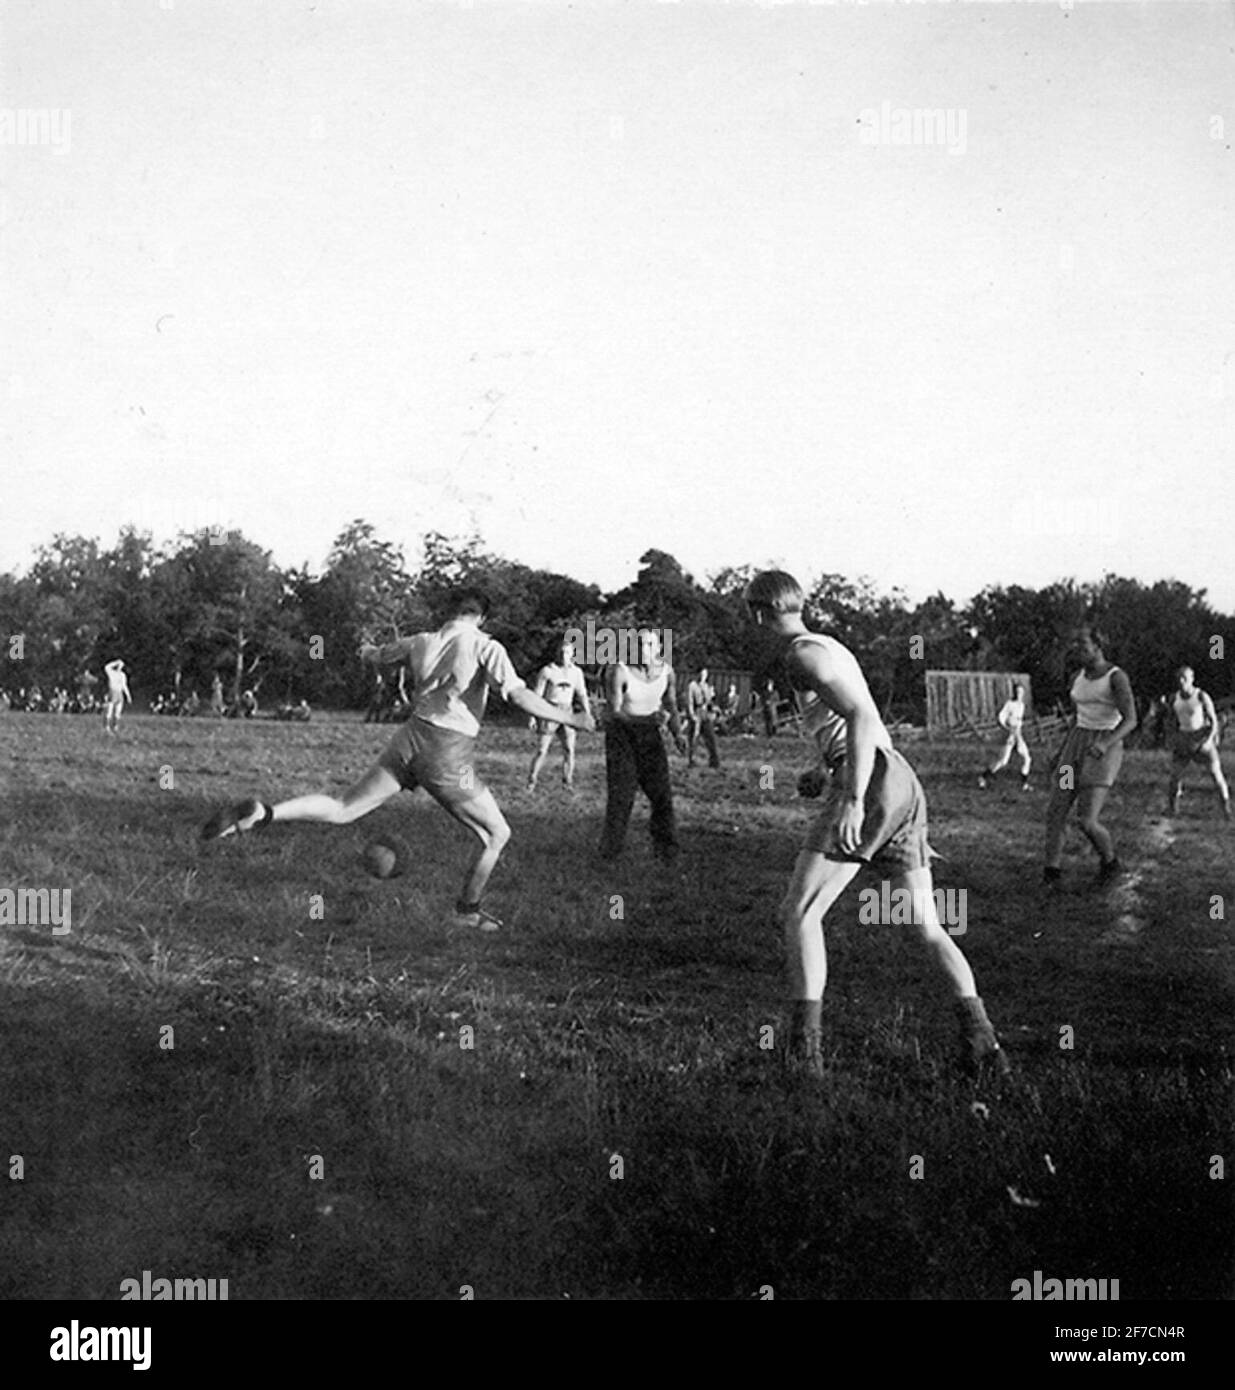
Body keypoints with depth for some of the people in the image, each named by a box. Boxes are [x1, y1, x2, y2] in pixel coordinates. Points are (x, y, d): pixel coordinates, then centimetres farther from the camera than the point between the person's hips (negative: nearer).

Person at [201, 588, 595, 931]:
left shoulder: (421, 642, 12)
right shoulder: (485, 647, -5)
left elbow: (377, 655, 32)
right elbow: (519, 696, -15)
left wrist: (367, 652, 56)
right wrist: (573, 720, -8)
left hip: (411, 736, 5)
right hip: (449, 754, -5)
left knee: (341, 811, 8)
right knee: (496, 834, 13)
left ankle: (261, 813, -10)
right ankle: (468, 909, 26)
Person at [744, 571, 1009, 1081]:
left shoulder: (803, 654, -4)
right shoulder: (834, 648, 27)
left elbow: (861, 716, -18)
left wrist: (852, 799, -25)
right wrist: (824, 771, 31)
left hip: (869, 786, -9)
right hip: (906, 787, 9)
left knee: (798, 914, -5)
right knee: (927, 927, 9)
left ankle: (805, 1050, -11)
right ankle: (981, 1044, -3)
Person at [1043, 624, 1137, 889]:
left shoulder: (1118, 677, -12)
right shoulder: (1078, 678, 11)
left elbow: (1130, 721, -17)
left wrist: (1105, 744, -33)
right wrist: (1063, 751, 23)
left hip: (1104, 753, -7)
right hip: (1078, 748, 7)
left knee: (1088, 822, -11)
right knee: (1054, 812, -5)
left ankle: (1110, 861, 19)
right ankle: (1052, 872, 8)